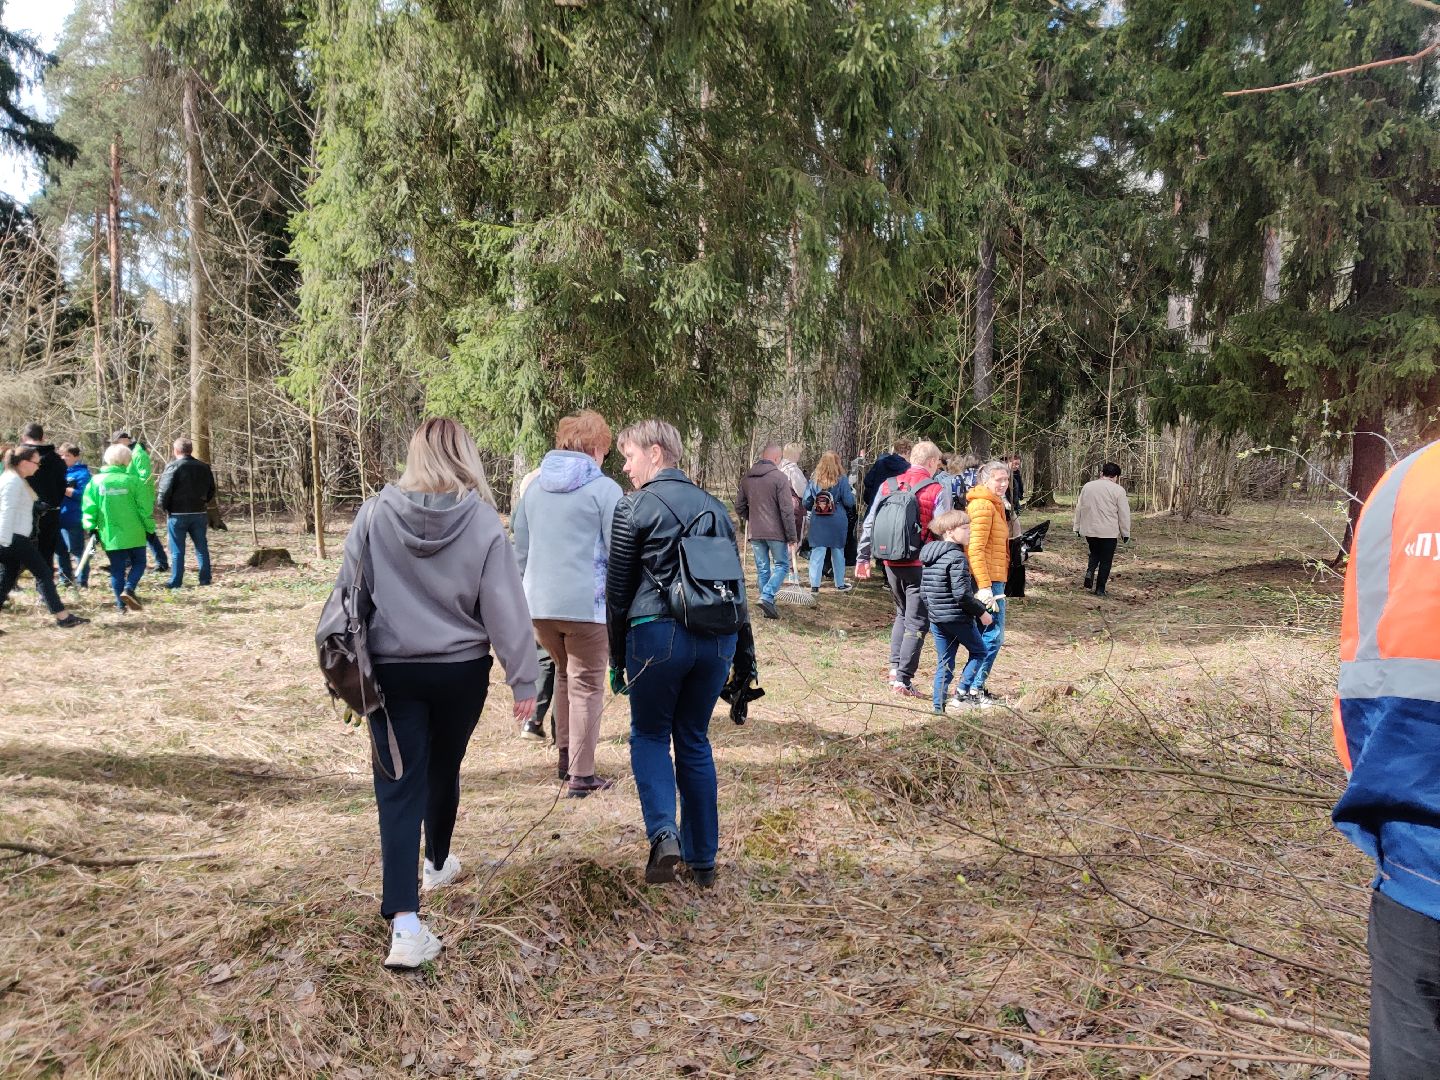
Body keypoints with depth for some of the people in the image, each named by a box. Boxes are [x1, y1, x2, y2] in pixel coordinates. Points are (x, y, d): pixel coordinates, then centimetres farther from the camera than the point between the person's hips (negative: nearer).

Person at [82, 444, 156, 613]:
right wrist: (150, 529, 4)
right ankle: (129, 589, -11)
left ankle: (121, 605, 11)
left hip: (110, 534, 2)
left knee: (117, 569, 11)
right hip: (134, 534, -2)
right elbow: (145, 507, -6)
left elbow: (88, 507, -2)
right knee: (138, 562, 14)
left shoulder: (96, 481, -1)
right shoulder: (133, 480, -8)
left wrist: (91, 528, 7)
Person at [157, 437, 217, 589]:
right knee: (201, 547, 11)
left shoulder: (173, 467, -11)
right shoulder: (204, 467, 7)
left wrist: (164, 507, -1)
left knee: (177, 550, 3)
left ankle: (176, 581, 6)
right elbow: (212, 490, 13)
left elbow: (164, 491, -16)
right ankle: (205, 579, 13)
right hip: (199, 514, 4)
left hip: (177, 514, -4)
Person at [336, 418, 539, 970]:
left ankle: (405, 923, -8)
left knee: (399, 786, 1)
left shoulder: (374, 514, -7)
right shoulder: (483, 521, -11)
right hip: (461, 671, 1)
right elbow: (506, 608, -10)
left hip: (390, 671, 0)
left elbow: (348, 594, -1)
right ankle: (437, 862, 46)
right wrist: (524, 679, -2)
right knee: (444, 770, 22)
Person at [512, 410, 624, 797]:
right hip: (587, 605, -5)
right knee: (587, 686, 7)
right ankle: (581, 775, 10)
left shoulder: (534, 488, 10)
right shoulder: (604, 489, -7)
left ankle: (565, 755, 29)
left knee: (564, 672, 26)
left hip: (539, 603, 6)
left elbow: (520, 550, 15)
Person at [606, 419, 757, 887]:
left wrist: (617, 657, 9)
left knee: (649, 734, 14)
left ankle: (663, 832, -7)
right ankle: (703, 858, 20)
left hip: (658, 634, -4)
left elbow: (618, 588, 1)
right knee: (694, 740, 16)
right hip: (717, 637, 5)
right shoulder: (714, 506, 14)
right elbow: (737, 584, 14)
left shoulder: (634, 506, -1)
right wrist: (744, 657, 18)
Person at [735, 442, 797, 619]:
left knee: (762, 568, 12)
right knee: (781, 565, 7)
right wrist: (792, 536, -8)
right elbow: (787, 510, -13)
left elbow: (739, 506, 13)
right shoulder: (779, 477, -11)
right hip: (776, 532, -5)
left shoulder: (747, 478, 7)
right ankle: (767, 597, -11)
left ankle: (768, 606, 15)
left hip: (755, 532, 5)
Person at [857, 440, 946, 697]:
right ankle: (903, 678, 1)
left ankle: (895, 665, 15)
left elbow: (869, 524, 8)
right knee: (916, 622, 4)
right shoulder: (935, 491, -7)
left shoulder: (888, 486, 6)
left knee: (902, 613, 24)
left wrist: (862, 558, 16)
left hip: (891, 562, 5)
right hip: (920, 564, -5)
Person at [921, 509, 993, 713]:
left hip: (936, 618, 7)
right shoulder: (957, 558, -17)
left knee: (944, 663, 14)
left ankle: (939, 703, 14)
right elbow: (962, 593, -22)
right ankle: (962, 694, 5)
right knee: (978, 651, 13)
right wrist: (982, 612, -12)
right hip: (958, 618, -7)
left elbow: (923, 589, 13)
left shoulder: (928, 557, 8)